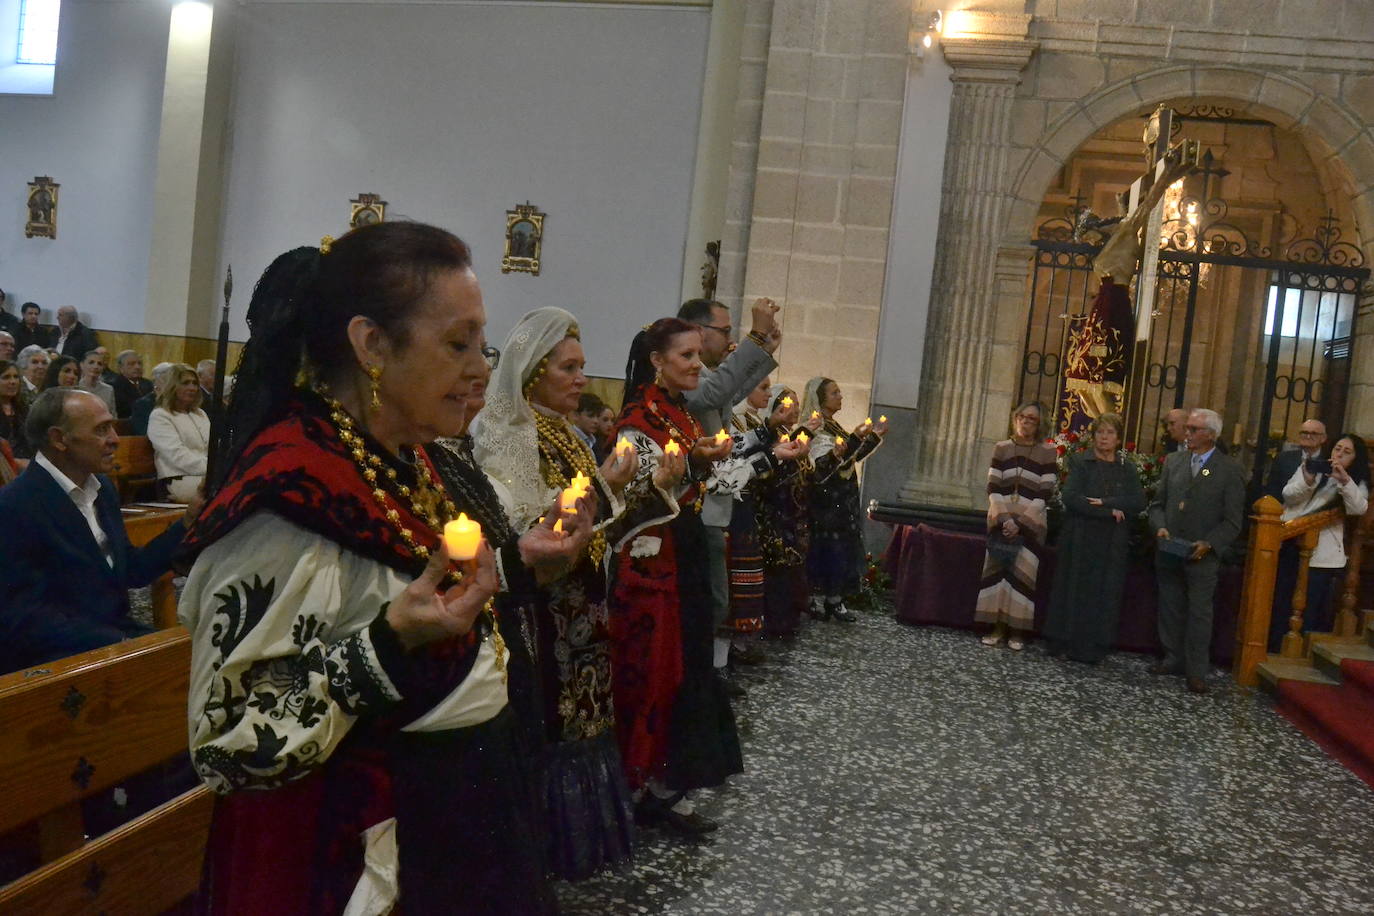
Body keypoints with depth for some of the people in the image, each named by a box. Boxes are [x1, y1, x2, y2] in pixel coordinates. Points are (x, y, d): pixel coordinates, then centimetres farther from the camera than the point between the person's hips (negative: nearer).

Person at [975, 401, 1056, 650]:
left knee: (1022, 573, -4)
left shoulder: (1047, 452, 1)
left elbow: (1045, 493, -5)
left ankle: (1017, 630, 1)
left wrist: (1020, 522, -12)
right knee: (997, 570, 0)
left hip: (1031, 523, -2)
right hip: (1002, 520, 2)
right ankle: (998, 627, 6)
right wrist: (1004, 519, -11)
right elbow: (993, 487, 3)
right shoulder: (1001, 448, 8)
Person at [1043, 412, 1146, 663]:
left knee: (1104, 594, 2)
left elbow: (1139, 502, -5)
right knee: (1075, 590, 2)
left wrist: (1104, 502, -16)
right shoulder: (1080, 462, 2)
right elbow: (1071, 498, -12)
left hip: (1112, 544, 2)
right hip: (1080, 539, -2)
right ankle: (1065, 642, 9)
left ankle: (1093, 647, 8)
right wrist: (1110, 511, -14)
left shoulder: (1127, 469, 9)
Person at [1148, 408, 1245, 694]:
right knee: (1170, 607, 12)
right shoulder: (1173, 461, 8)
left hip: (1203, 555, -4)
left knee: (1200, 612, 1)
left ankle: (1196, 671, 8)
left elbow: (1232, 520, -4)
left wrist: (1208, 544, -16)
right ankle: (1173, 659, 25)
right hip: (1169, 552, 4)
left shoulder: (1230, 470, -4)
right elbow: (1158, 503, 12)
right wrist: (1160, 527, -5)